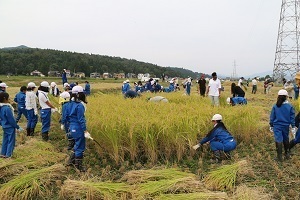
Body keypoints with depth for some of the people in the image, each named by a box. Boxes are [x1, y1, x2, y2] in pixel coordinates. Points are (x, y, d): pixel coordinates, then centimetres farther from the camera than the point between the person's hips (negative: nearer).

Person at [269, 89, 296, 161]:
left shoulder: (275, 106, -9)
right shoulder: (290, 106, -7)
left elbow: (272, 117, -2)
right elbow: (292, 117, -2)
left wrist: (271, 126, 10)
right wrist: (293, 127, 5)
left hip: (277, 126, -2)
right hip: (286, 126, 2)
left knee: (278, 140, -1)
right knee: (286, 139, 19)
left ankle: (279, 157, -2)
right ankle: (287, 154, 32)